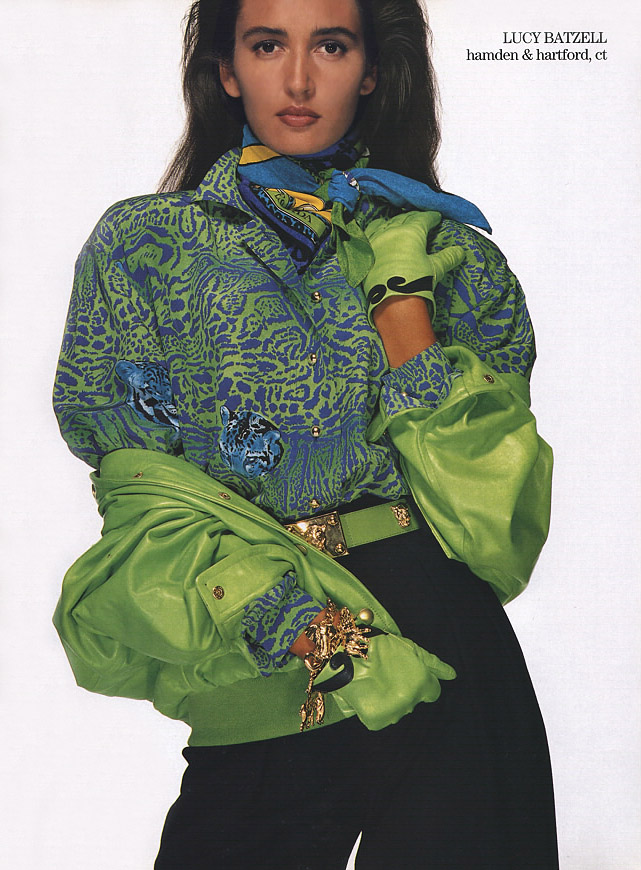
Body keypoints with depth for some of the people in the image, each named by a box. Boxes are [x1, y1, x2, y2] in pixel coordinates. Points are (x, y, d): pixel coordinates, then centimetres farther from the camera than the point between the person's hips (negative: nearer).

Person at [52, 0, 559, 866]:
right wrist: (316, 630, -16)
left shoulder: (443, 245, 8)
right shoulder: (142, 244, 3)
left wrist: (400, 295, -11)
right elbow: (140, 483, -6)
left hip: (441, 638, 2)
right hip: (253, 655, -1)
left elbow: (480, 469, -2)